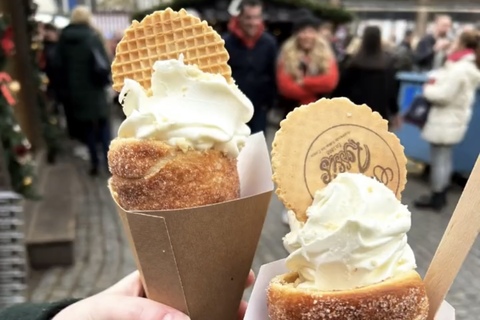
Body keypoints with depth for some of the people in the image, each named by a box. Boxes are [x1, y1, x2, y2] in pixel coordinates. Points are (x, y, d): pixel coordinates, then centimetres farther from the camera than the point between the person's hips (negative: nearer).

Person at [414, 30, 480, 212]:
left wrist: (427, 89, -6)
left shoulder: (459, 69, -22)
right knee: (445, 158, 17)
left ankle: (436, 199, 9)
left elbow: (443, 95, -23)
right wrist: (435, 83, 5)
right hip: (454, 120, 10)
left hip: (445, 121, -10)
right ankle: (441, 195, 27)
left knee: (438, 160, -1)